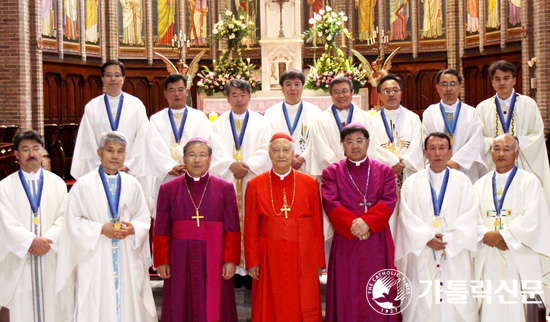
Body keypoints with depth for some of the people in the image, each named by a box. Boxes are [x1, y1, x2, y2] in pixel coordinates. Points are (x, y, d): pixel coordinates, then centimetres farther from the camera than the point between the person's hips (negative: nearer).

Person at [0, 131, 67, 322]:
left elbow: (63, 217, 1)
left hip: (51, 258, 1)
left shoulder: (57, 184, 10)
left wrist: (47, 240, -14)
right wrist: (32, 241, -18)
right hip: (20, 261, -1)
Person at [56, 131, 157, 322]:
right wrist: (102, 229, -15)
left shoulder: (132, 185, 7)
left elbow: (144, 219, 10)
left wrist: (132, 229, -11)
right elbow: (73, 221, -4)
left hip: (127, 258, 3)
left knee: (128, 305, 3)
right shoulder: (84, 185, -2)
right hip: (95, 258, -3)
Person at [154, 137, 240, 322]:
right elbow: (160, 231, 5)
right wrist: (161, 262, -1)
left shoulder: (225, 188, 4)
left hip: (214, 261, 0)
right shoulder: (168, 189, 6)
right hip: (180, 261, 1)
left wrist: (231, 260, -7)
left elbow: (232, 230, 0)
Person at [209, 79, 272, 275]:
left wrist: (247, 165, -14)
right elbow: (216, 152, 2)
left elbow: (265, 151, 1)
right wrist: (231, 165, -14)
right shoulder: (218, 124, 13)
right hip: (227, 180, 1)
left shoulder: (260, 122, 10)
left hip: (253, 180, -1)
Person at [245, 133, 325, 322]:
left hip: (302, 259, 0)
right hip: (269, 260, 0)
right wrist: (252, 262, -3)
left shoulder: (310, 184, 4)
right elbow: (250, 228, 2)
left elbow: (317, 226, 3)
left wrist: (319, 262, 0)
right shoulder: (255, 185, 3)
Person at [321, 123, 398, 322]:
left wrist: (367, 222, -19)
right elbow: (331, 203, -6)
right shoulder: (332, 172, 8)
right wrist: (353, 225, -18)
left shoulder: (384, 171, 11)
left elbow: (389, 201, -3)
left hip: (377, 244, 1)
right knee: (347, 298, 0)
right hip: (345, 244, 0)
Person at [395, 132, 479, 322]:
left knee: (457, 305, -3)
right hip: (422, 257, 0)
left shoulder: (462, 182, 9)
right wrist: (427, 239, -13)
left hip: (455, 255, 0)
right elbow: (407, 216, 0)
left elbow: (470, 215, 0)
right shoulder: (412, 183, 9)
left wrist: (448, 238, -12)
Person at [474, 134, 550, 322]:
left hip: (519, 260, -3)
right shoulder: (481, 185, 14)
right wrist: (486, 236, -12)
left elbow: (532, 220, -8)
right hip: (489, 262, 3)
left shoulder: (529, 182, 4)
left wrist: (502, 235, -12)